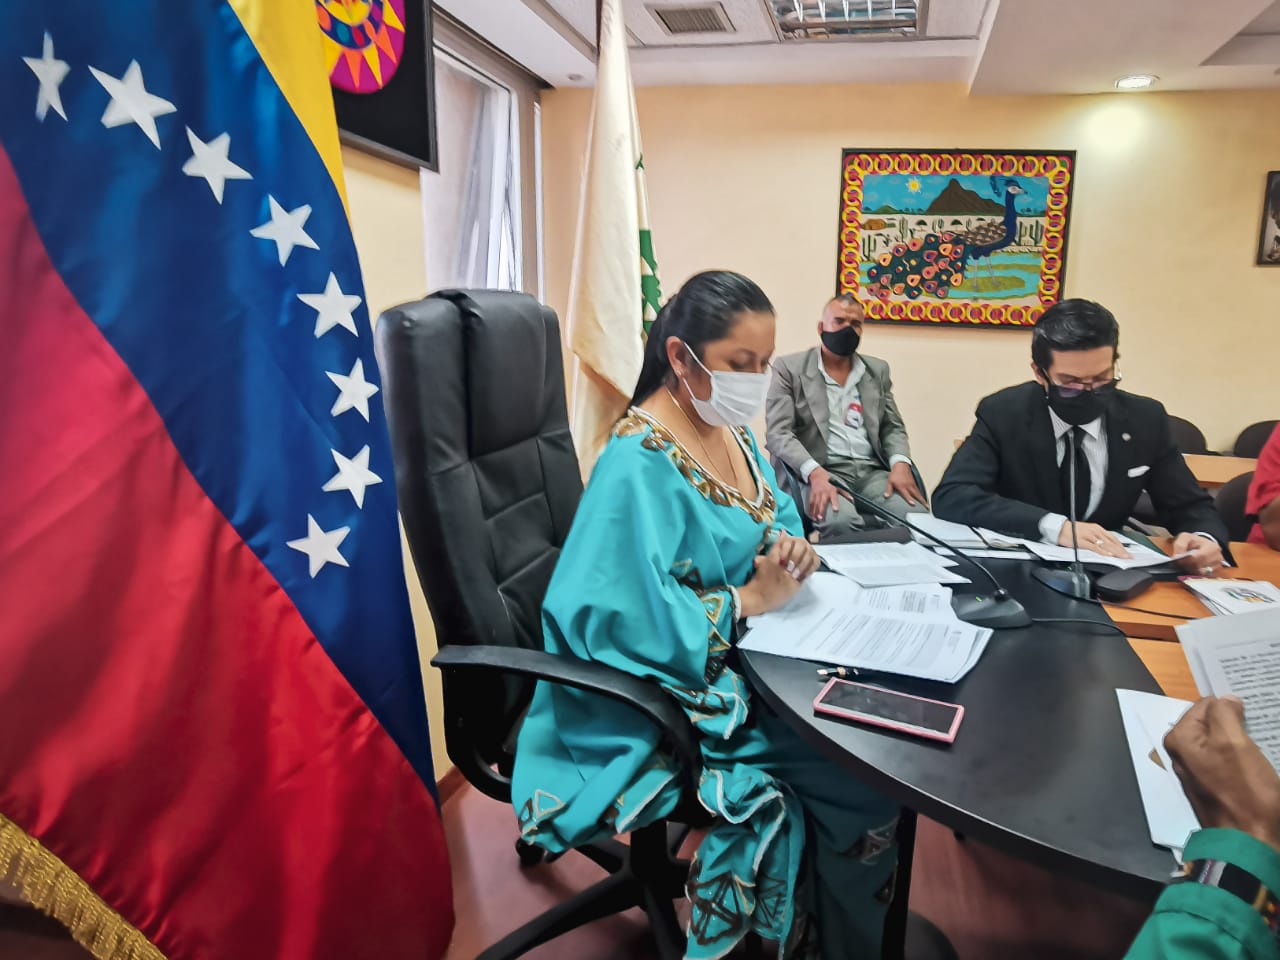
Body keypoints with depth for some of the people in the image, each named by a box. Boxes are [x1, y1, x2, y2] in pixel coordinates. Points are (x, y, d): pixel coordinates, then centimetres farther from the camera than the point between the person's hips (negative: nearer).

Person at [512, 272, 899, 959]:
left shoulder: (729, 429, 5)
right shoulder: (640, 464, -23)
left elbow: (777, 517, 14)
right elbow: (628, 620, -29)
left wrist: (791, 549, -10)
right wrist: (751, 599, -21)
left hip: (752, 654, 9)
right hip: (687, 694, -9)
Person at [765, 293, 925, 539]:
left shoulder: (878, 370, 19)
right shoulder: (789, 368, 4)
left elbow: (893, 427, 19)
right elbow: (778, 432, -6)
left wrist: (900, 464, -5)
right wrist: (815, 473, -23)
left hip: (872, 471, 5)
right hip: (822, 472, -4)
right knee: (842, 520, -37)